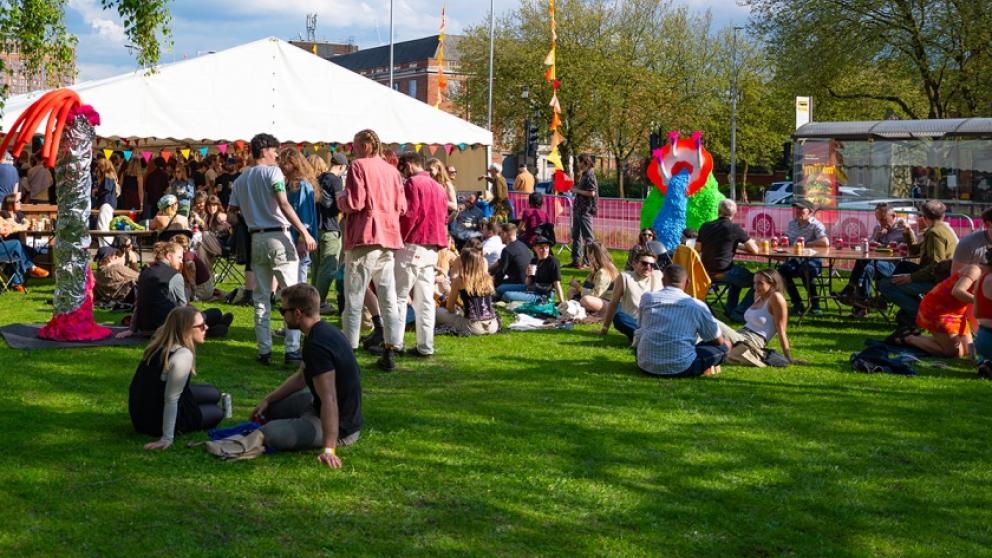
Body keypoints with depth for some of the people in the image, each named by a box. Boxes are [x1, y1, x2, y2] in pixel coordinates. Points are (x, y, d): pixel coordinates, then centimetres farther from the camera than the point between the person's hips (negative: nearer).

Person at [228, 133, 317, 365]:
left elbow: (233, 211, 11)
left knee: (261, 298, 10)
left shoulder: (240, 180, 14)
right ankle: (291, 350, -7)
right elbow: (283, 204, -18)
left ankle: (264, 350, 8)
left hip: (256, 239, 6)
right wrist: (304, 232, -20)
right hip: (278, 237, -6)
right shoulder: (272, 172, -5)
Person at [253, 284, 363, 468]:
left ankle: (332, 441, -6)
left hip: (341, 426, -10)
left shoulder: (317, 346, -29)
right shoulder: (325, 331, 4)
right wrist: (267, 400, 13)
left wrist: (329, 449, -39)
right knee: (272, 407, 22)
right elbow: (300, 377, 18)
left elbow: (329, 400, -35)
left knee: (270, 434, -27)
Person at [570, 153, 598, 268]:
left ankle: (588, 261, -2)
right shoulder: (583, 175, 15)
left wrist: (577, 191, -13)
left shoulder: (590, 175, -14)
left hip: (585, 210, -10)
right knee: (576, 236, 13)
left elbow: (592, 193, -22)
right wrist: (574, 188, 11)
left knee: (588, 237, -5)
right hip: (578, 208, 10)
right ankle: (576, 260, 19)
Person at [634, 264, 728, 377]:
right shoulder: (696, 305, -1)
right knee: (722, 347, 13)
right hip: (680, 368, -2)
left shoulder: (646, 298, 7)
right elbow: (719, 341, 8)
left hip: (646, 365, 2)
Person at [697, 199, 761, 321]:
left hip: (705, 273, 7)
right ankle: (738, 313, 7)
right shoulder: (735, 228, -8)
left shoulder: (705, 226, 7)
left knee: (738, 274, 34)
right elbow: (754, 250, -4)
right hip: (722, 273, -7)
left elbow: (697, 249, 21)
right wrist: (740, 244, 16)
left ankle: (730, 309, 34)